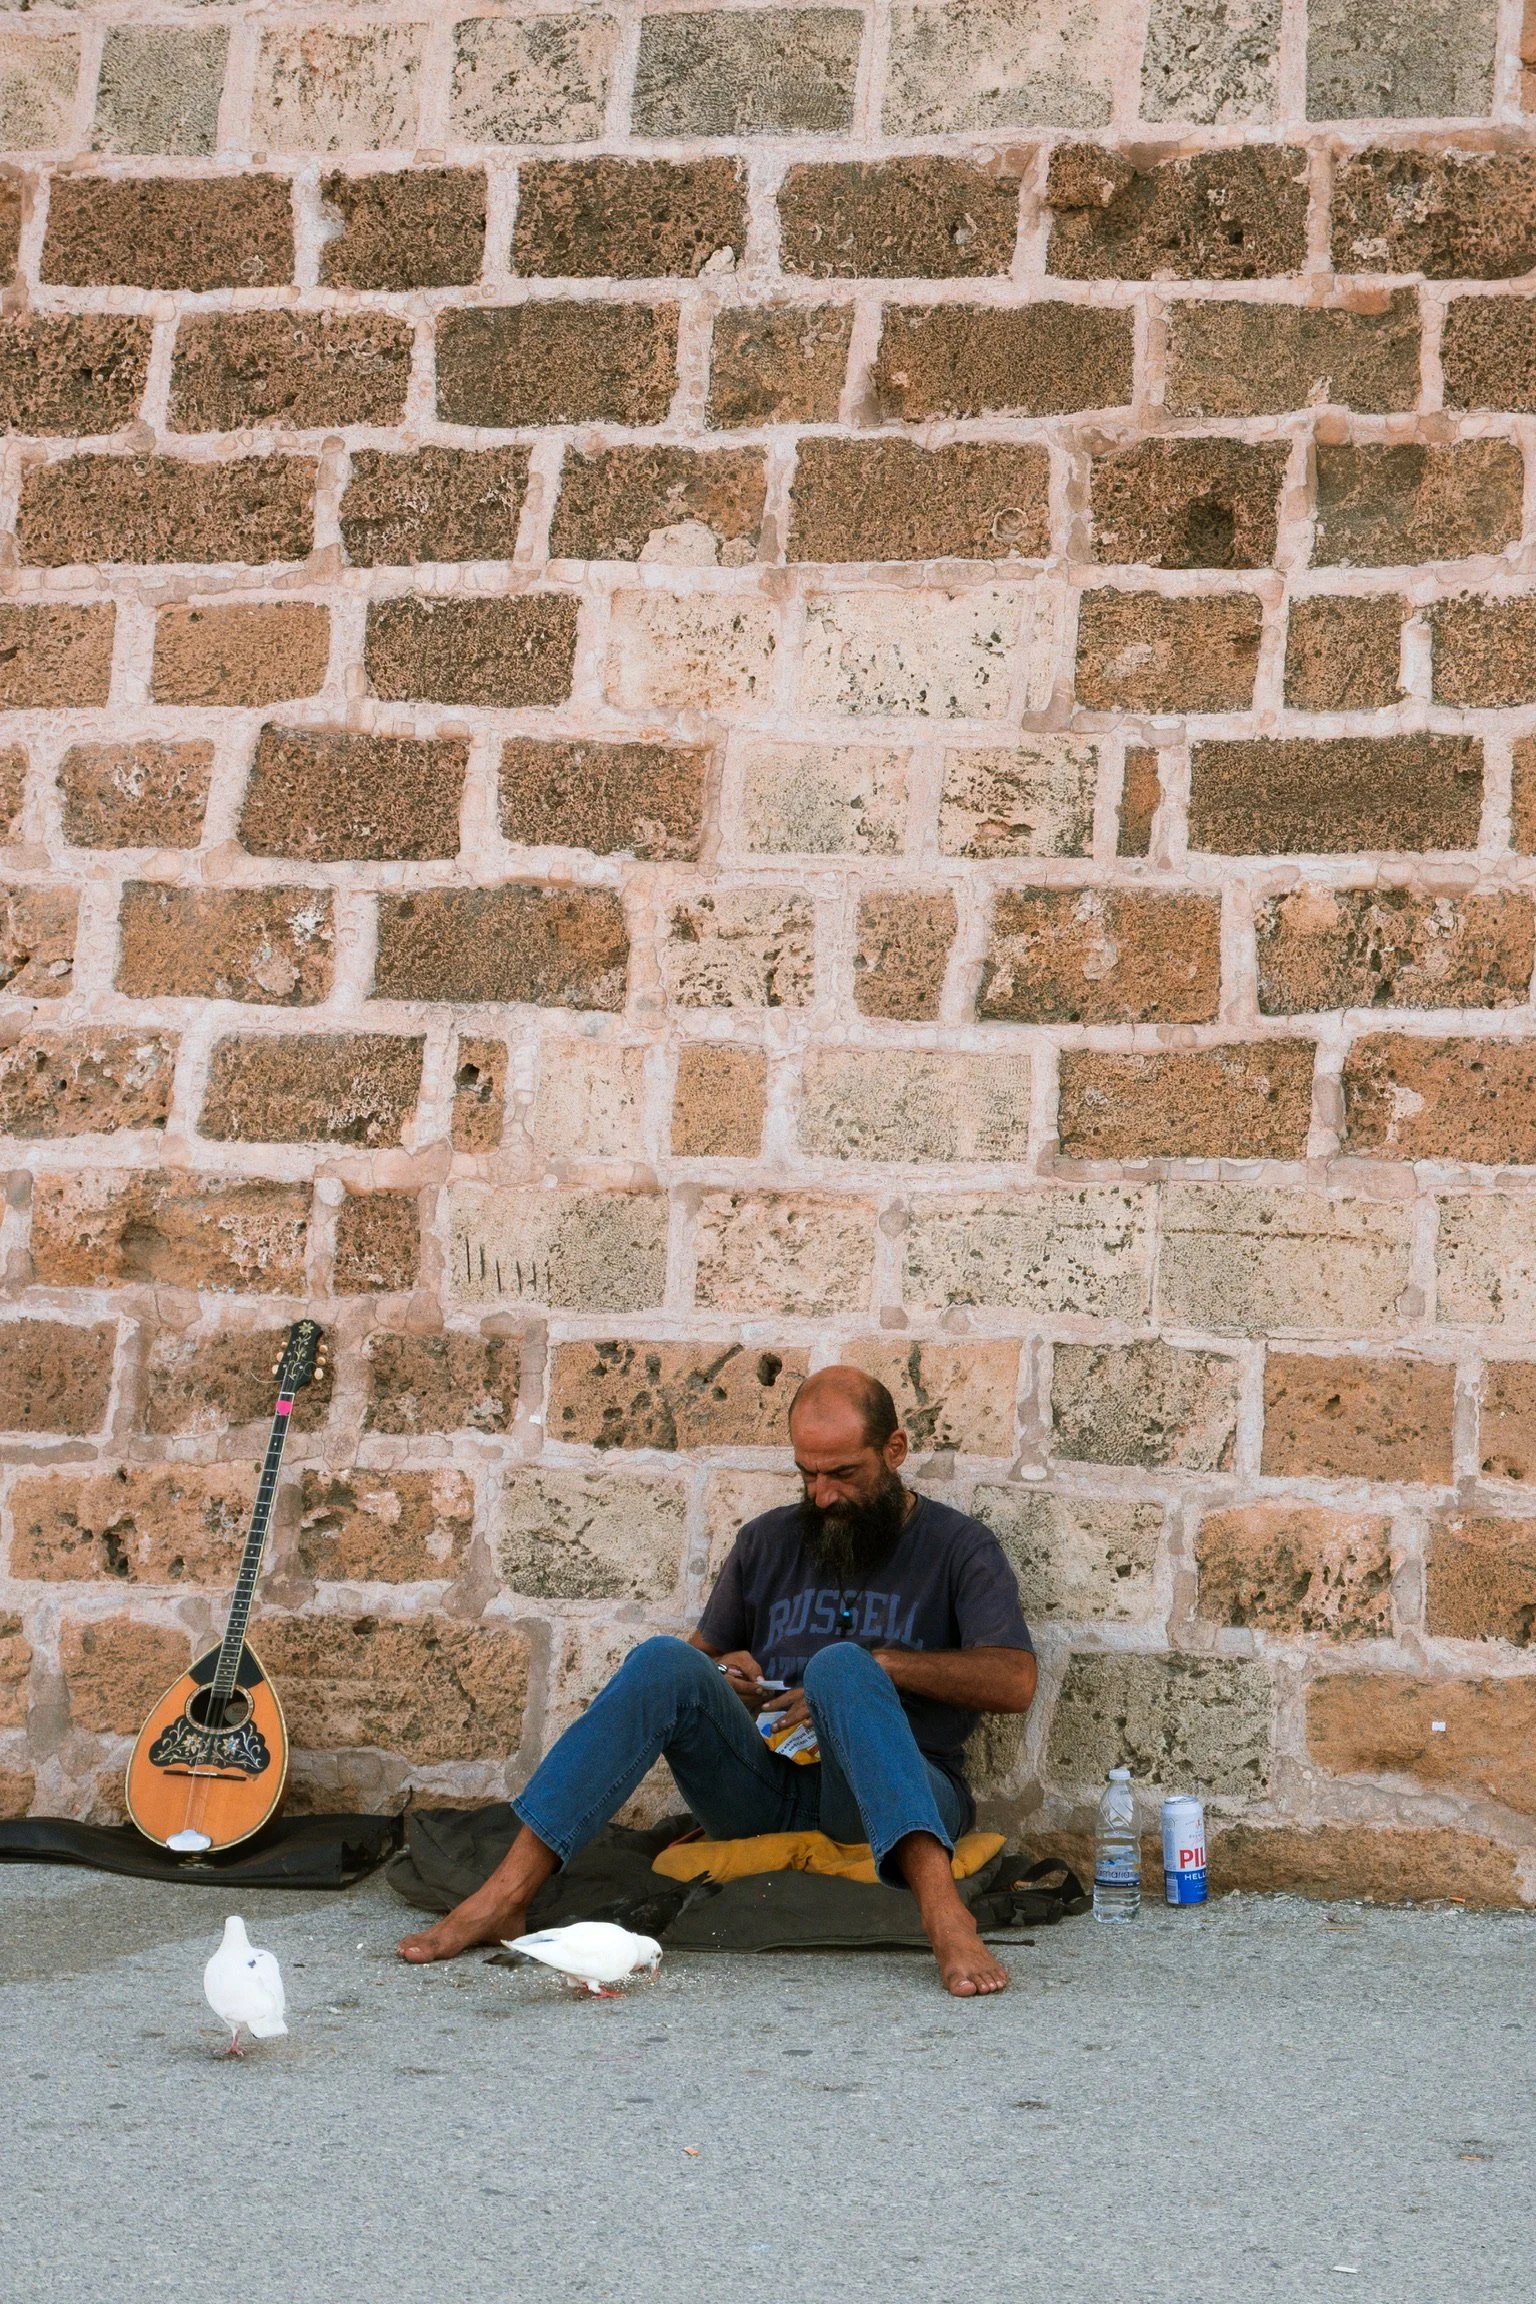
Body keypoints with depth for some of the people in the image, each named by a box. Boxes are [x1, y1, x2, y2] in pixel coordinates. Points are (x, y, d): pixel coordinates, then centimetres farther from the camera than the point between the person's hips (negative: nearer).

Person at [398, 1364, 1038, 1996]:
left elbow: (1014, 1682, -9)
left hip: (897, 1798, -3)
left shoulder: (959, 1547, 5)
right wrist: (721, 1676, 2)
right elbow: (706, 1651, 26)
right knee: (666, 1661, -23)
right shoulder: (768, 1542, 17)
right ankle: (506, 1894, -31)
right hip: (766, 1790, 4)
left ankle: (941, 1908, -55)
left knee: (838, 1665, -34)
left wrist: (880, 1665, -16)